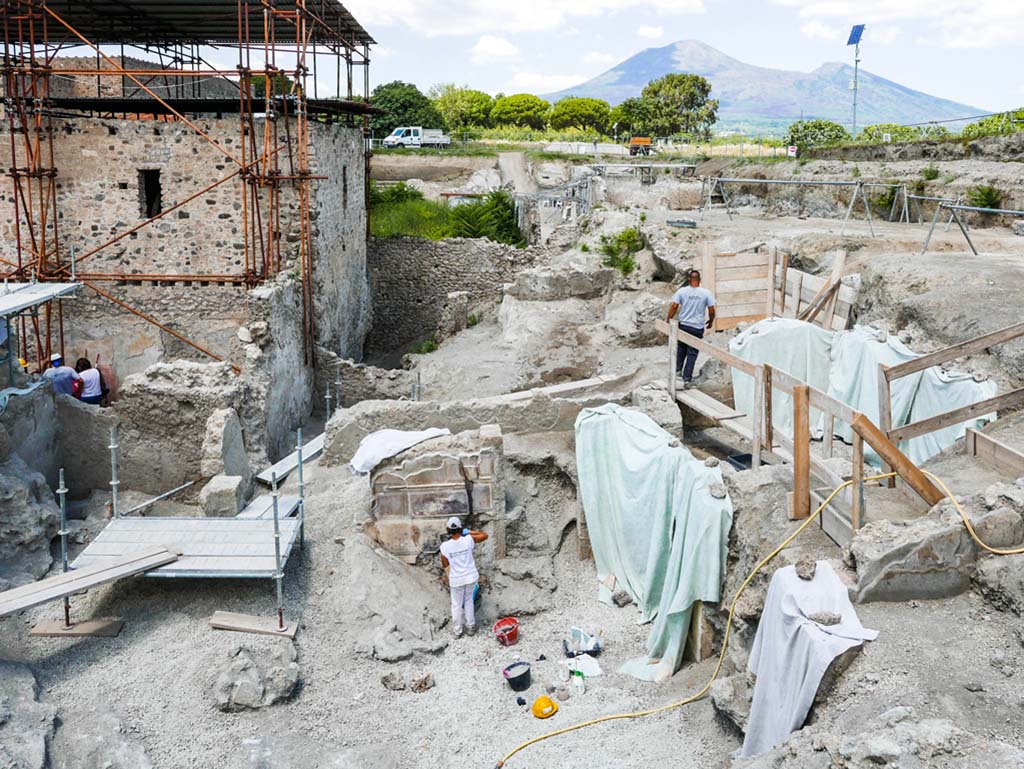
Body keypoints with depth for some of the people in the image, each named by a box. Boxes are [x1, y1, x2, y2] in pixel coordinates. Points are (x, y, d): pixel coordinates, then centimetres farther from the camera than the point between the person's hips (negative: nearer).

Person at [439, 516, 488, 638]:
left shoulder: (445, 546, -18)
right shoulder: (468, 540, -17)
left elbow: (444, 565, -4)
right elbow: (485, 535, -1)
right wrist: (470, 532, 6)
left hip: (456, 579, -1)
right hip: (471, 577, 1)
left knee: (457, 605, 19)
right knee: (468, 600, 25)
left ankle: (457, 631, 31)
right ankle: (470, 627, 33)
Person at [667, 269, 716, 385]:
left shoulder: (682, 291, -5)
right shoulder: (706, 293, -5)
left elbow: (674, 306, -9)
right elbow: (711, 310, -4)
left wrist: (669, 320, 1)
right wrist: (710, 321, 14)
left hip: (683, 325, 1)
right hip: (697, 328, -1)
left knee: (681, 348, 24)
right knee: (692, 353, 5)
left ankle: (678, 369, 22)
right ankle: (687, 379, 6)